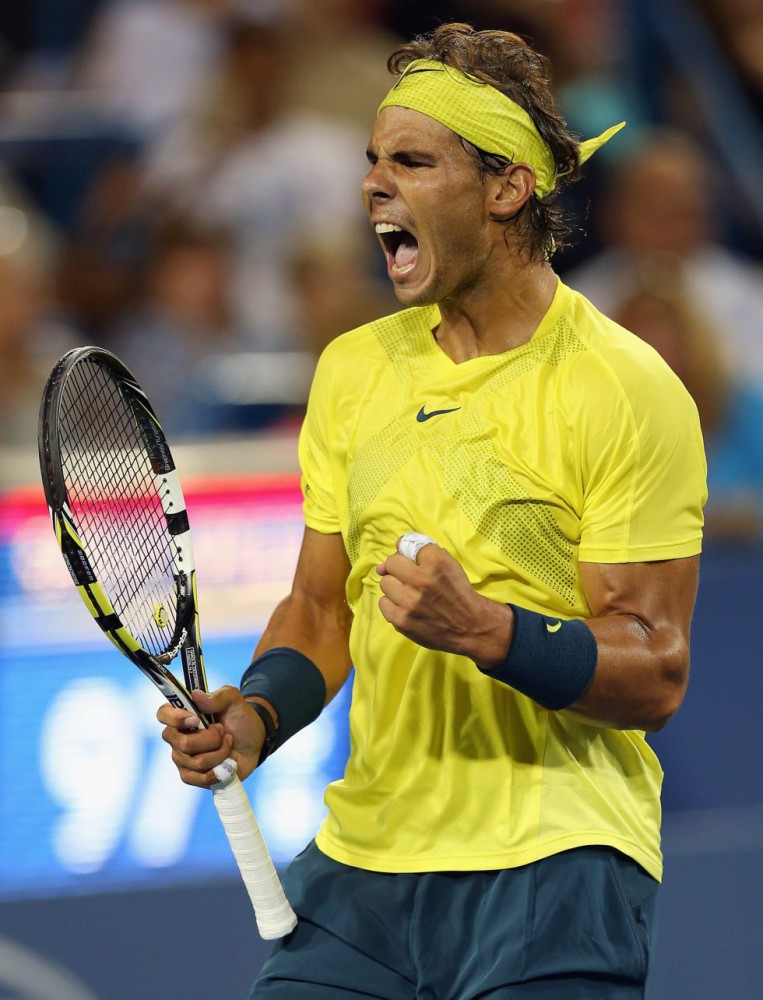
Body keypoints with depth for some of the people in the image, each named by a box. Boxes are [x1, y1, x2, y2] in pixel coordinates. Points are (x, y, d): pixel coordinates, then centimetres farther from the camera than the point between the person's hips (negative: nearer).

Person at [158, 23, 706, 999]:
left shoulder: (625, 390, -9)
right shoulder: (353, 368, 10)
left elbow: (654, 673, -11)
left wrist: (486, 628, -27)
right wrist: (257, 714, -5)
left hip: (552, 870, -5)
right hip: (363, 859, 5)